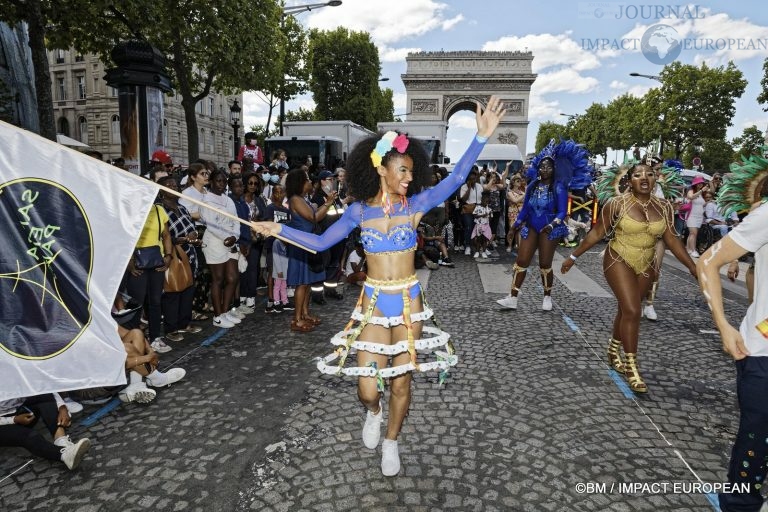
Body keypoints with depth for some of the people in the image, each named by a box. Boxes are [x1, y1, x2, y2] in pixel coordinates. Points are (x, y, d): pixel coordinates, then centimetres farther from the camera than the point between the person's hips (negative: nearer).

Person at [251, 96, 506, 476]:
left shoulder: (416, 203, -3)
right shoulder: (360, 210, -2)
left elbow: (457, 178, -13)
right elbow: (321, 243, 2)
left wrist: (482, 136, -21)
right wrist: (279, 230, -1)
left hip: (409, 301, 1)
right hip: (374, 303, 0)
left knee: (401, 382, 10)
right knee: (367, 389, 0)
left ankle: (391, 441, 37)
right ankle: (373, 411, 39)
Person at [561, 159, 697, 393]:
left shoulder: (663, 207, 0)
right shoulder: (617, 203, -11)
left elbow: (671, 239, 3)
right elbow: (596, 233, -6)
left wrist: (693, 266, -1)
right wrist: (573, 256, -4)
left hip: (646, 267, 4)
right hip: (618, 262, -4)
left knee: (626, 310, 13)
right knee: (632, 311, -12)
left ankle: (613, 351, 36)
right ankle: (631, 366, -1)